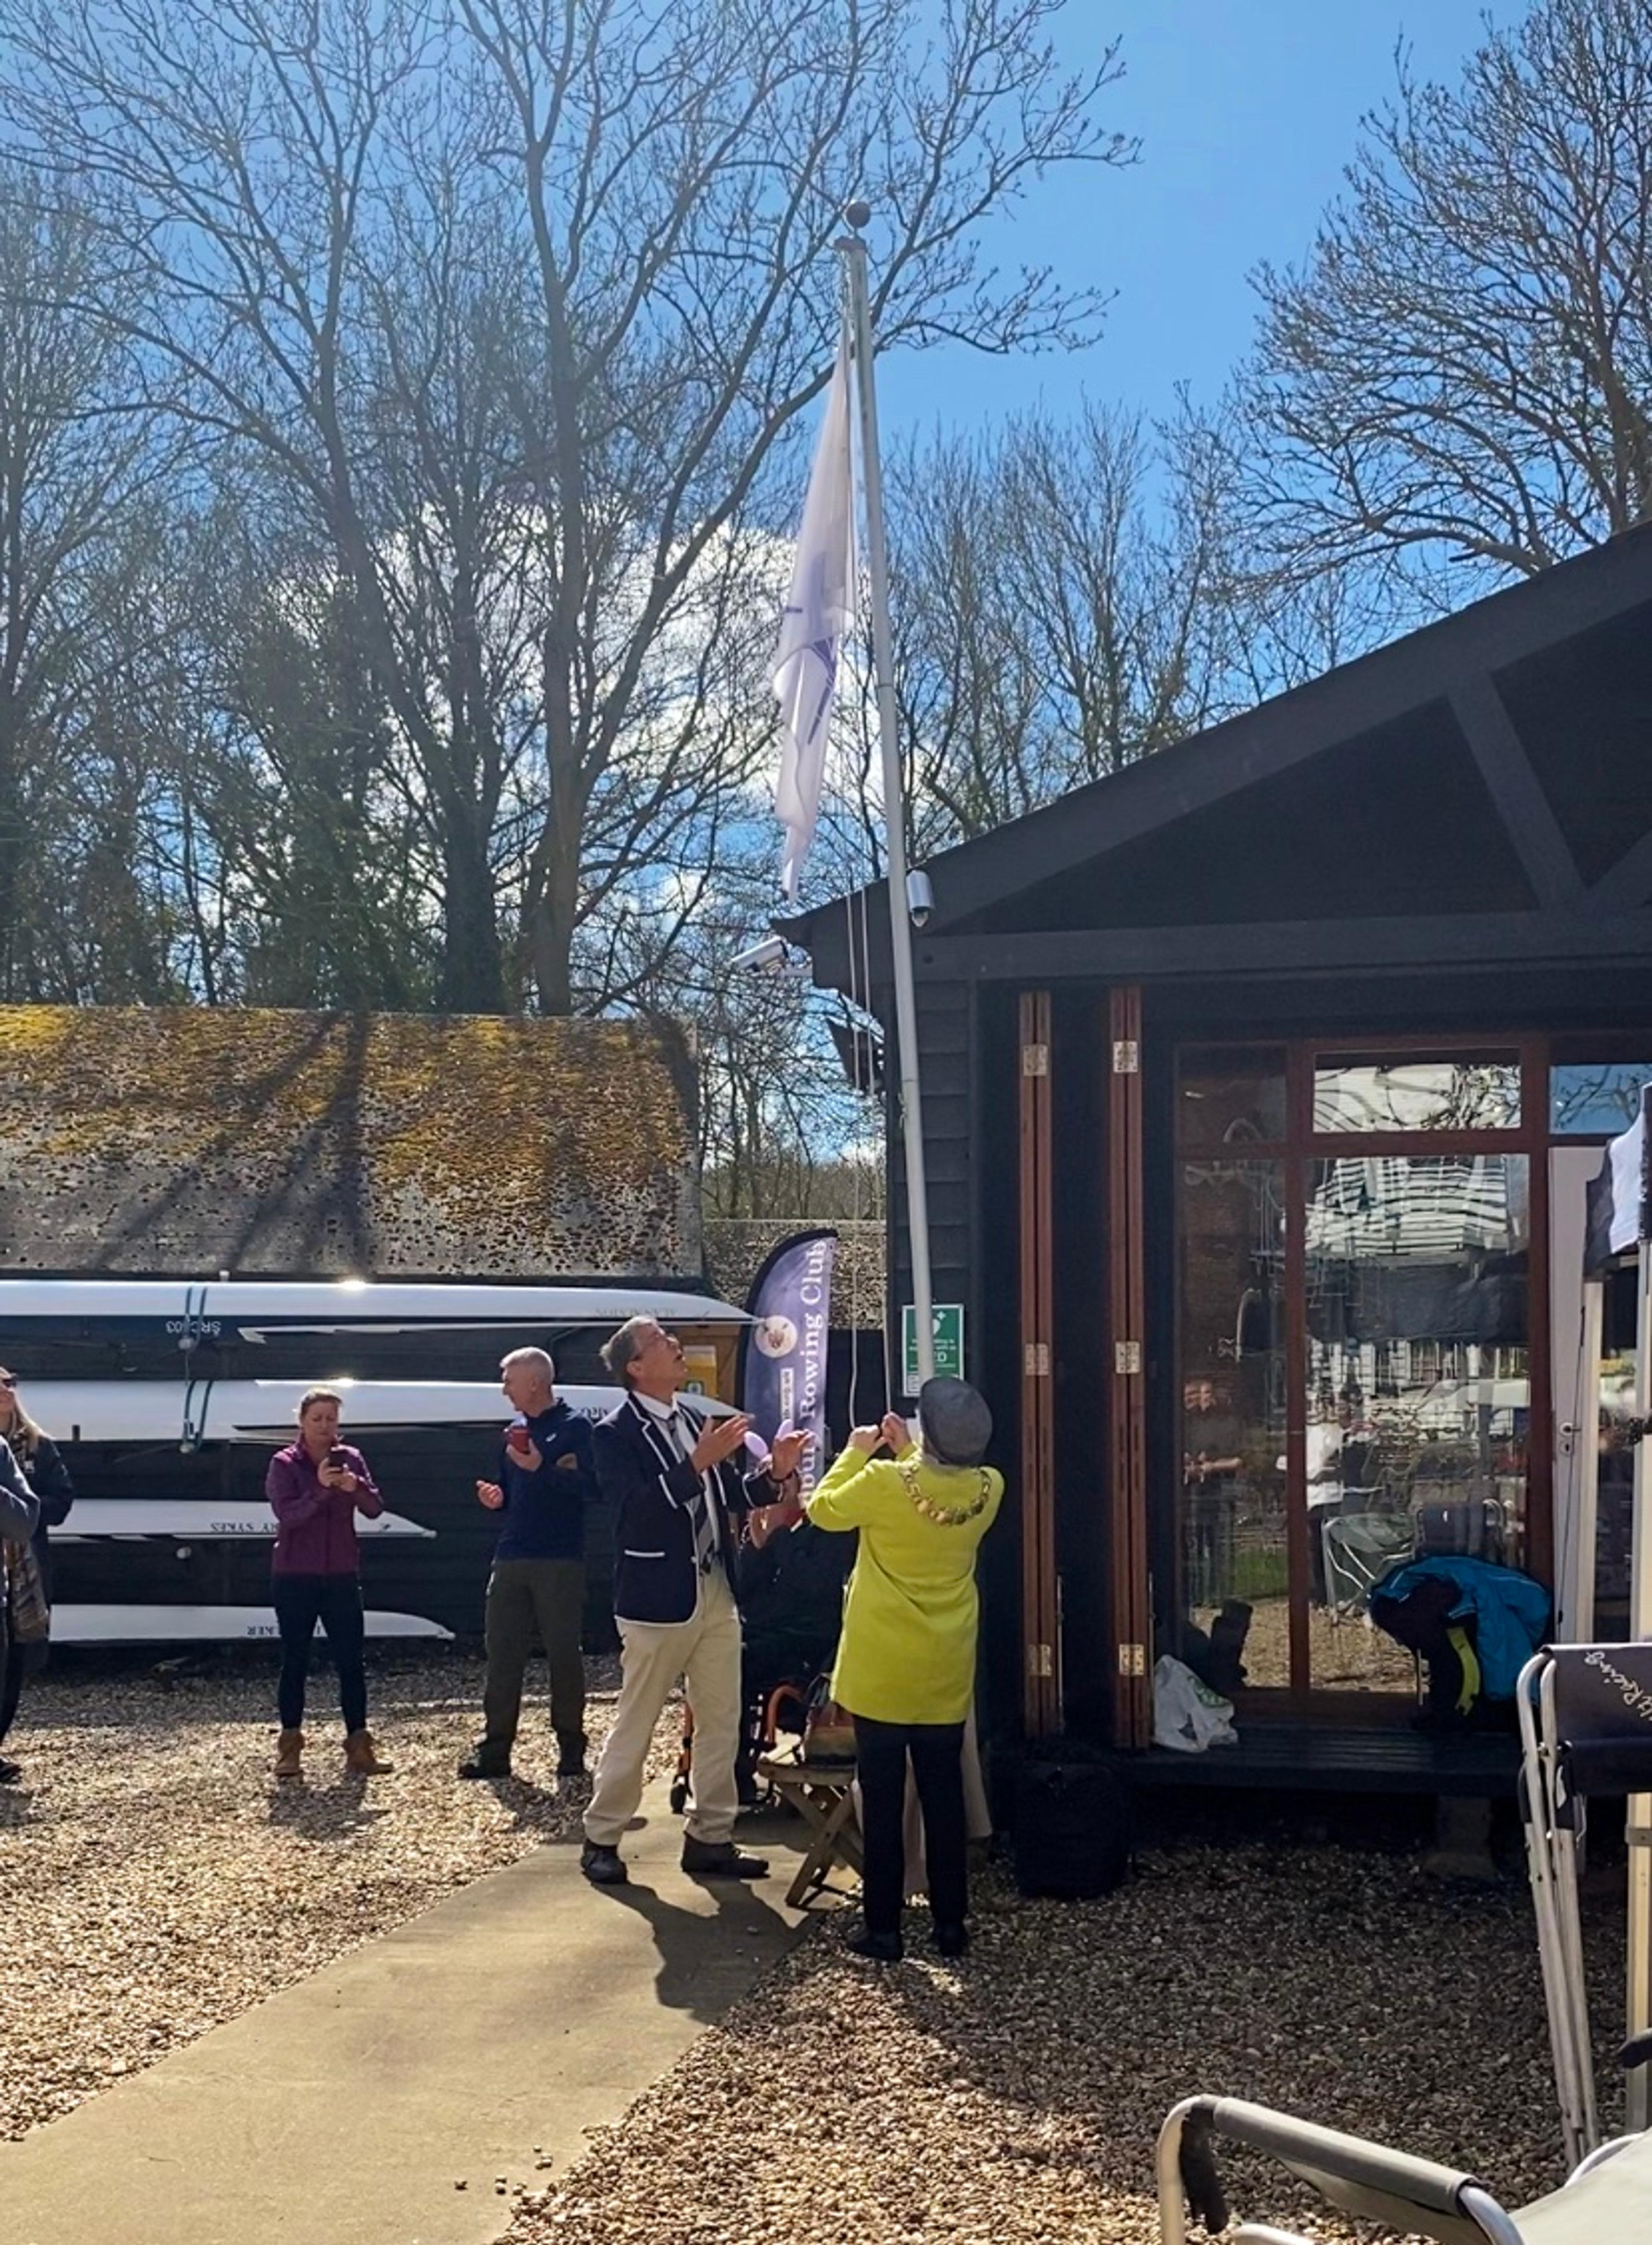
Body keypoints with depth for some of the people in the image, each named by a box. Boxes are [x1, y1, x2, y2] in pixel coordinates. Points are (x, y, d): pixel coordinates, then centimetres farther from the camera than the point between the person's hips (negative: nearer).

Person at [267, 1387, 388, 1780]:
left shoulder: (350, 1459, 5)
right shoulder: (284, 1464, -4)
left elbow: (375, 1509, -3)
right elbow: (286, 1514, -17)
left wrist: (356, 1488, -24)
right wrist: (320, 1488, -31)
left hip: (341, 1576, 2)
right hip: (295, 1578, -2)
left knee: (351, 1660, 0)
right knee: (295, 1661, 4)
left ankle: (359, 1745, 4)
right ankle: (290, 1747, 11)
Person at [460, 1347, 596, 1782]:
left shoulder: (575, 1427, -3)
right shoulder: (515, 1433, 16)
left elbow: (588, 1484, -14)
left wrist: (542, 1468, -24)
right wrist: (497, 1498, 2)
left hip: (560, 1561, -6)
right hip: (510, 1559, 6)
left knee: (564, 1654, 0)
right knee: (502, 1654, 3)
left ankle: (571, 1748, 9)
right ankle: (495, 1749, 6)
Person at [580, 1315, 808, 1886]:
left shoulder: (700, 1419, 7)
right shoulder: (615, 1434, -11)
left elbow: (734, 1496, 11)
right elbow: (636, 1507, -24)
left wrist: (773, 1475, -8)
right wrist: (698, 1463, -31)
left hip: (717, 1591, 6)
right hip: (659, 1598, -6)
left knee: (721, 1723, 10)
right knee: (635, 1726, 2)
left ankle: (710, 1839, 19)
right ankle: (600, 1839, 14)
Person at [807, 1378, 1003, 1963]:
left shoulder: (884, 1482, -21)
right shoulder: (988, 1489, -9)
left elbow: (825, 1510, -2)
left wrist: (856, 1453, 9)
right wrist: (908, 1452, 11)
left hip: (881, 1671, -3)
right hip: (946, 1674, 3)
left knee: (883, 1802, 5)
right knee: (944, 1799, 13)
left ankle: (884, 1930, 10)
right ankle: (951, 1924, 18)